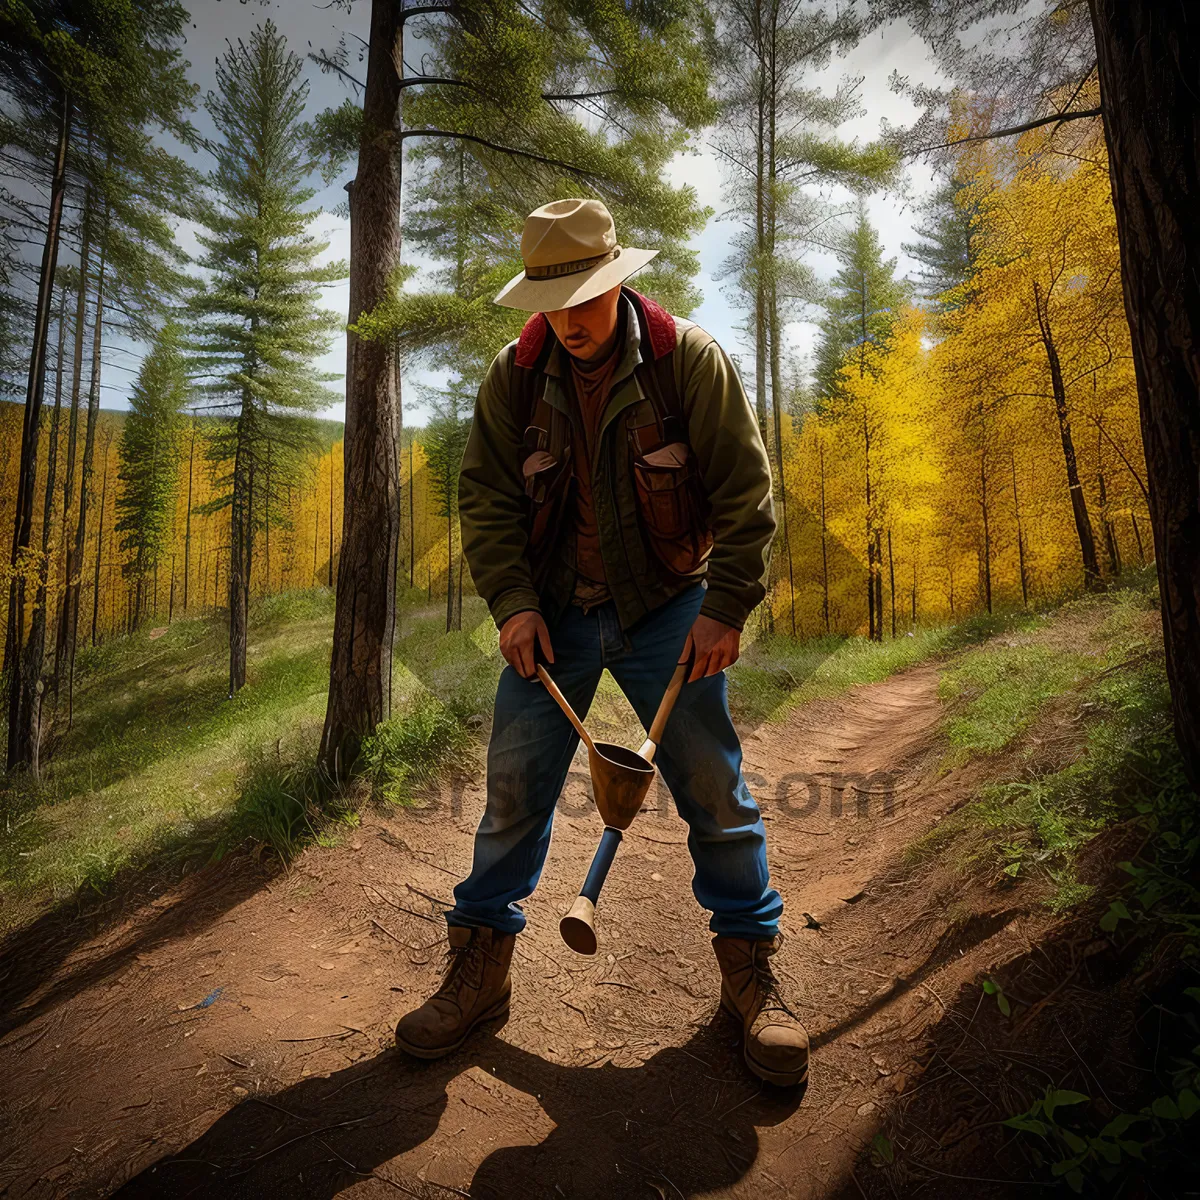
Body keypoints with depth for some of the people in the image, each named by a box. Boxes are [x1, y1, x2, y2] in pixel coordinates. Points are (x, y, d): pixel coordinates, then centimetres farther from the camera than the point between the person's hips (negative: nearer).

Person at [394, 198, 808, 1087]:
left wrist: (727, 607, -14)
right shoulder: (515, 375, 2)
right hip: (554, 613, 2)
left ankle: (751, 965, 21)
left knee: (715, 790, 1)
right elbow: (486, 496, 2)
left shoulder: (688, 359, -6)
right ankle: (481, 963, 21)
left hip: (669, 608, -1)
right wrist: (513, 603, -11)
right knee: (514, 789, 2)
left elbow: (744, 488, -7)